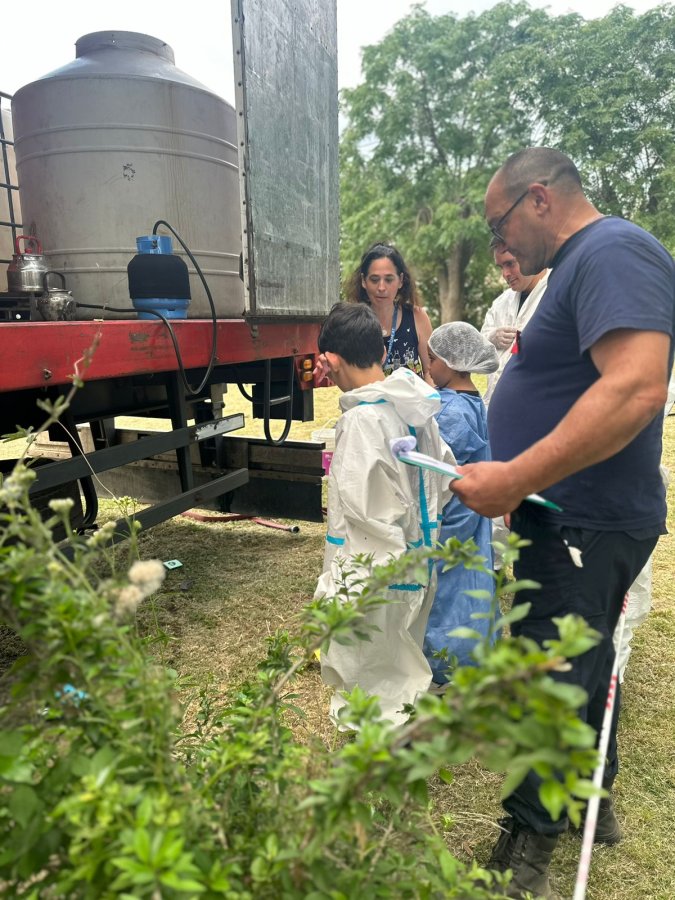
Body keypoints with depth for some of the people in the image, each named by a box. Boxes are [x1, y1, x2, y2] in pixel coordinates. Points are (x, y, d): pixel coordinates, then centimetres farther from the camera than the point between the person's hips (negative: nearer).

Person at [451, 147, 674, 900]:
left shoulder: (612, 252, -17)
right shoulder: (584, 262, 16)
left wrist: (514, 479, -30)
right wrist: (516, 479, 17)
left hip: (583, 525, -11)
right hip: (580, 518, 11)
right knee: (583, 661, 23)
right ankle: (592, 800, 43)